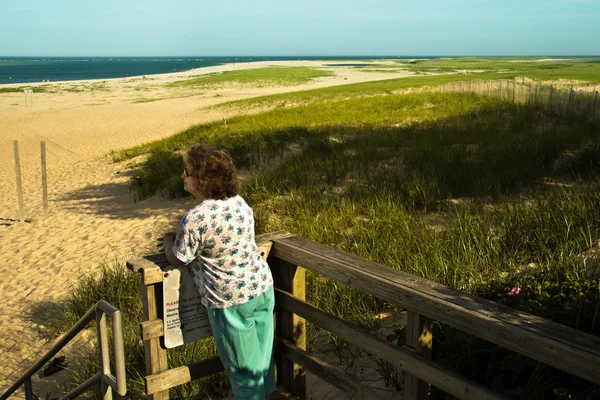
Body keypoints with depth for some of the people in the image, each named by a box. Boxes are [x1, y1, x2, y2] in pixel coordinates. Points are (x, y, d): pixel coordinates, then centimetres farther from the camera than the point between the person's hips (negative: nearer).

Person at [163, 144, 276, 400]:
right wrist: (182, 238, 18)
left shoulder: (195, 219, -24)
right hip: (263, 288, 7)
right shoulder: (240, 202, -1)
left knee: (242, 365, 12)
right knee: (262, 354, 22)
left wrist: (169, 240, 10)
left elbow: (177, 259, -10)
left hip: (231, 302, -7)